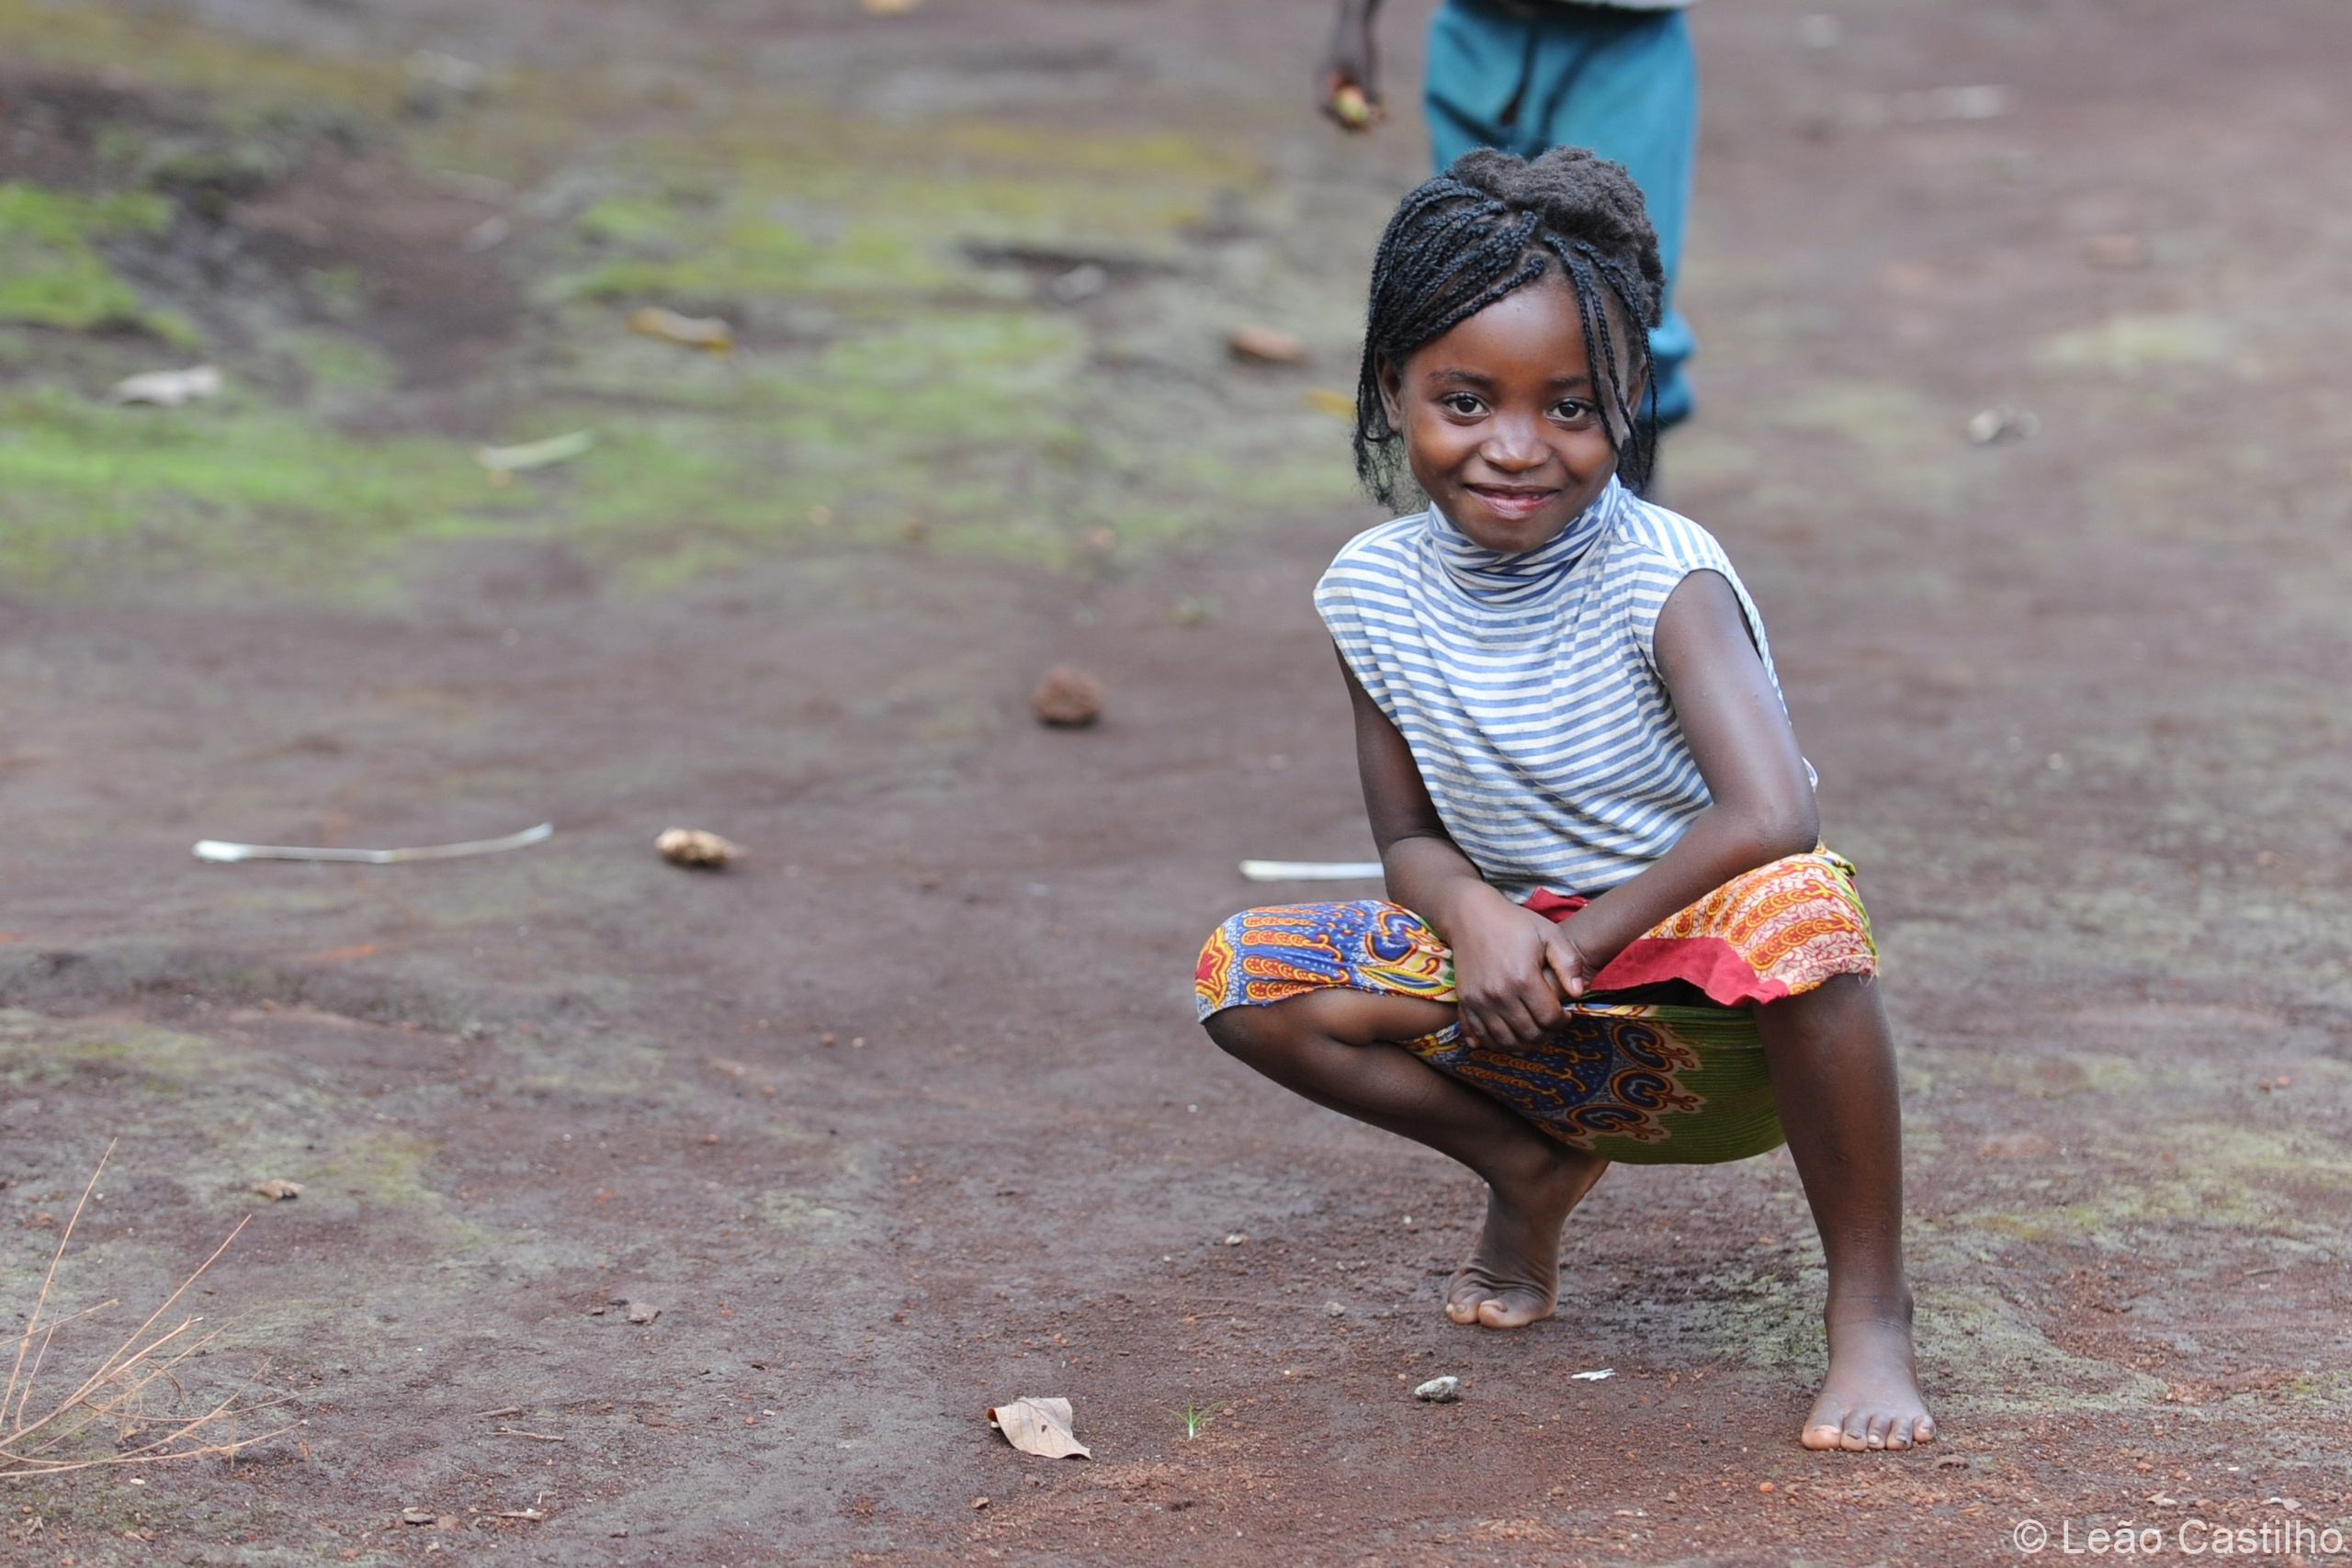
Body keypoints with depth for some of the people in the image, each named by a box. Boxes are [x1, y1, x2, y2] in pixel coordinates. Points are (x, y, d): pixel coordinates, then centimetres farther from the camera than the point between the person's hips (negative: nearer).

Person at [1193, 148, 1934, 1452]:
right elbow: (1410, 836, 6)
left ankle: (1870, 1309, -20)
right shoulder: (1376, 592, -4)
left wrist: (1585, 940, -23)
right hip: (1536, 1003, 5)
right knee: (1244, 976, -10)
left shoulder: (1664, 577, -19)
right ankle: (1532, 1170, 11)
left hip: (1718, 1002, -5)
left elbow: (1772, 815, -33)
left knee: (1796, 903, -39)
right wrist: (1475, 916, -18)